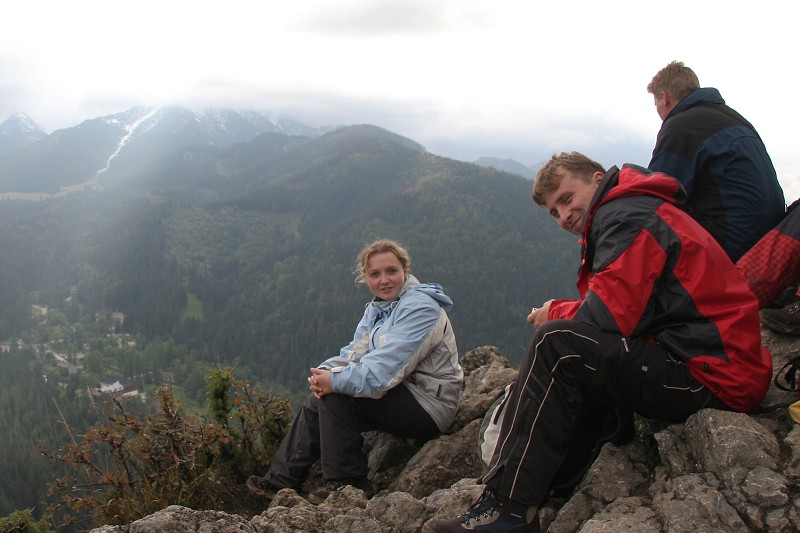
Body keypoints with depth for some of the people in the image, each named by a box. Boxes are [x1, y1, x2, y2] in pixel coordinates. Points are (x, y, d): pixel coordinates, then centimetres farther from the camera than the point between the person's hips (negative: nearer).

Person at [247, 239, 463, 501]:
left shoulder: (419, 308, -19)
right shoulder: (377, 308, 11)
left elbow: (385, 369, -27)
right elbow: (355, 354, 4)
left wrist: (335, 381, -23)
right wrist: (325, 372, -16)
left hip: (429, 405, -9)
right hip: (404, 395, 9)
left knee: (335, 395, -20)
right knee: (318, 401, 4)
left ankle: (346, 486, -9)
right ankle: (282, 481, 11)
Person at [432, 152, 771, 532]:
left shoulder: (627, 215, -9)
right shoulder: (638, 212, 24)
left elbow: (610, 318, -19)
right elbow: (627, 312, 19)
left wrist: (556, 314, 0)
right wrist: (562, 314, 3)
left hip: (710, 378, -11)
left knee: (558, 346, -19)